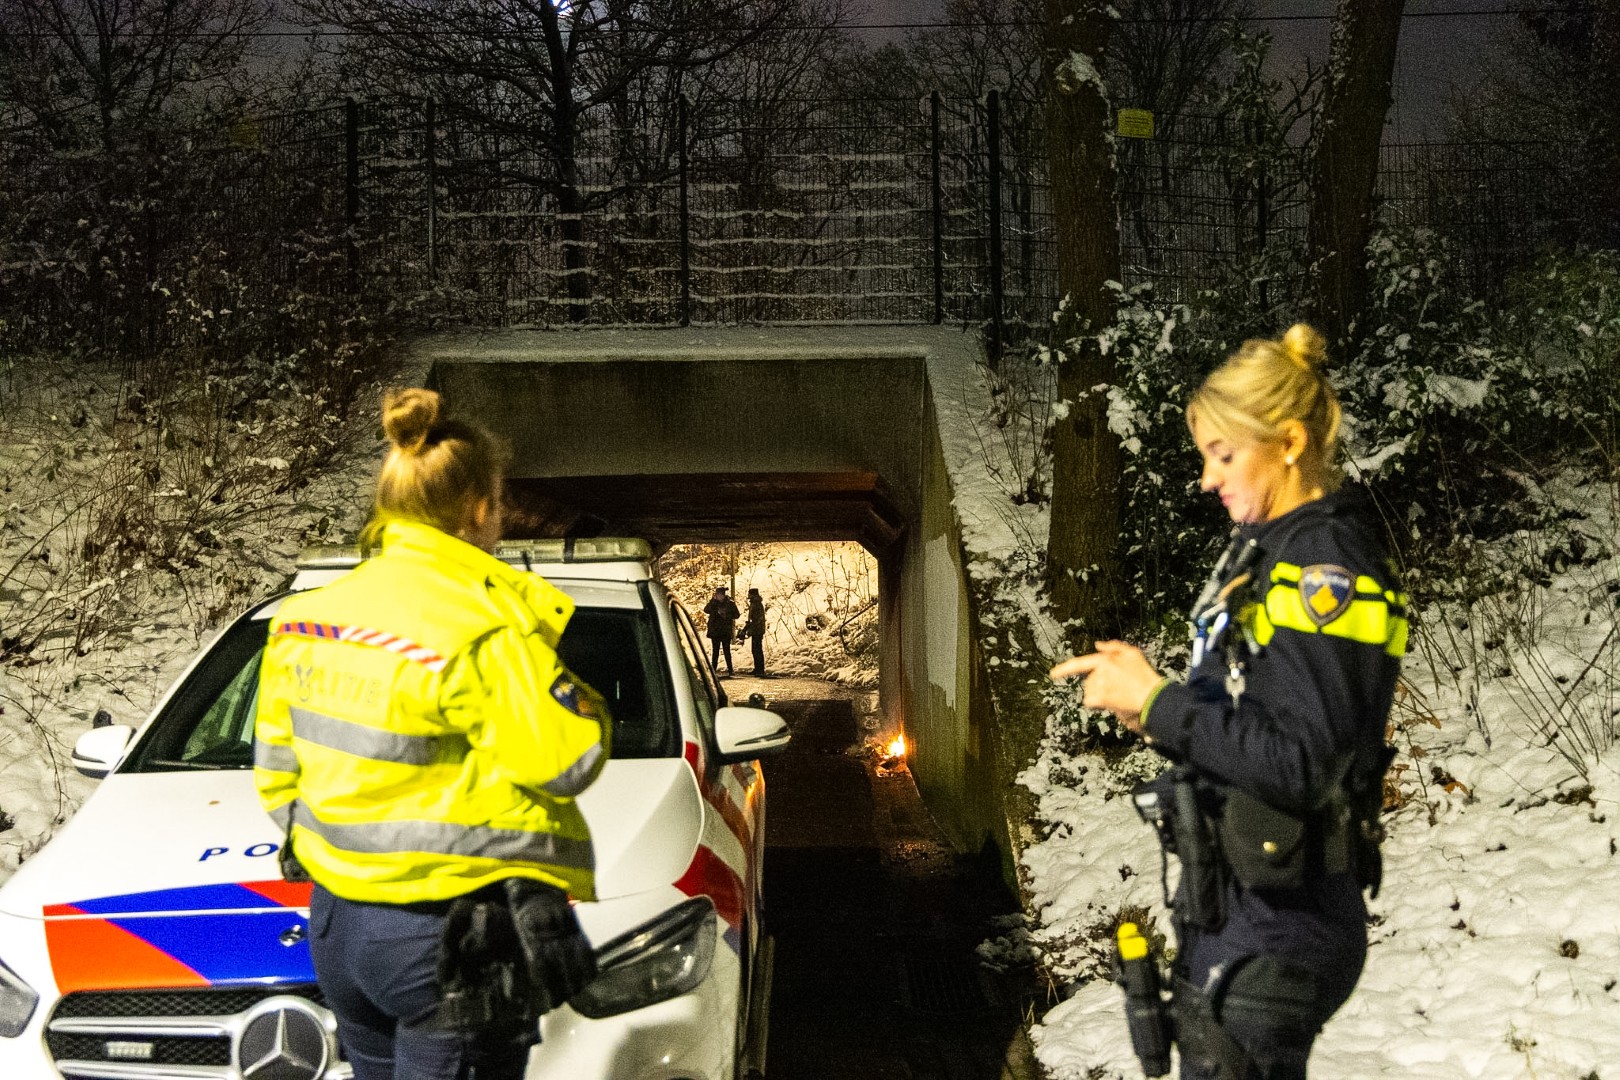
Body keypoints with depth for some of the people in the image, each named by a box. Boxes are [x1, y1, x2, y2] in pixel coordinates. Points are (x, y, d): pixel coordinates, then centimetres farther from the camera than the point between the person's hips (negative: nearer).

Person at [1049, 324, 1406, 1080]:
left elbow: (1302, 762, -24)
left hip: (1277, 929, -10)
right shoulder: (1268, 549, 12)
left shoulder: (1328, 568, -18)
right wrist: (1166, 716, 3)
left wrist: (1158, 701, -21)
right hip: (1230, 903, 10)